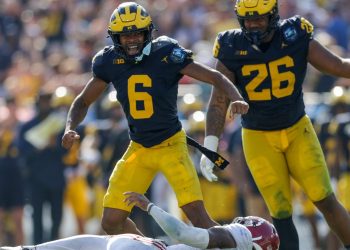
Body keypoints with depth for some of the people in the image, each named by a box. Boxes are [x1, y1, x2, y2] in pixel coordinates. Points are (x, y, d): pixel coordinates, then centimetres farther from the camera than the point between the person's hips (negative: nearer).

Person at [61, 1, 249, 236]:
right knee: (112, 221, 0)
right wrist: (70, 129, -11)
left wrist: (237, 99, -32)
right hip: (138, 148, 4)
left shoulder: (166, 54, -15)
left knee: (196, 212, -18)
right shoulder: (109, 62, -4)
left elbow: (215, 77, -13)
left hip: (171, 144, -4)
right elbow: (83, 102, 9)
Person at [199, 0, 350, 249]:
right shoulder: (232, 49, -11)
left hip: (298, 131, 1)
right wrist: (210, 145, -17)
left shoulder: (295, 37, -9)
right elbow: (219, 102, -9)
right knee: (281, 213, -3)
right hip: (259, 139, -1)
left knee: (326, 200, -5)